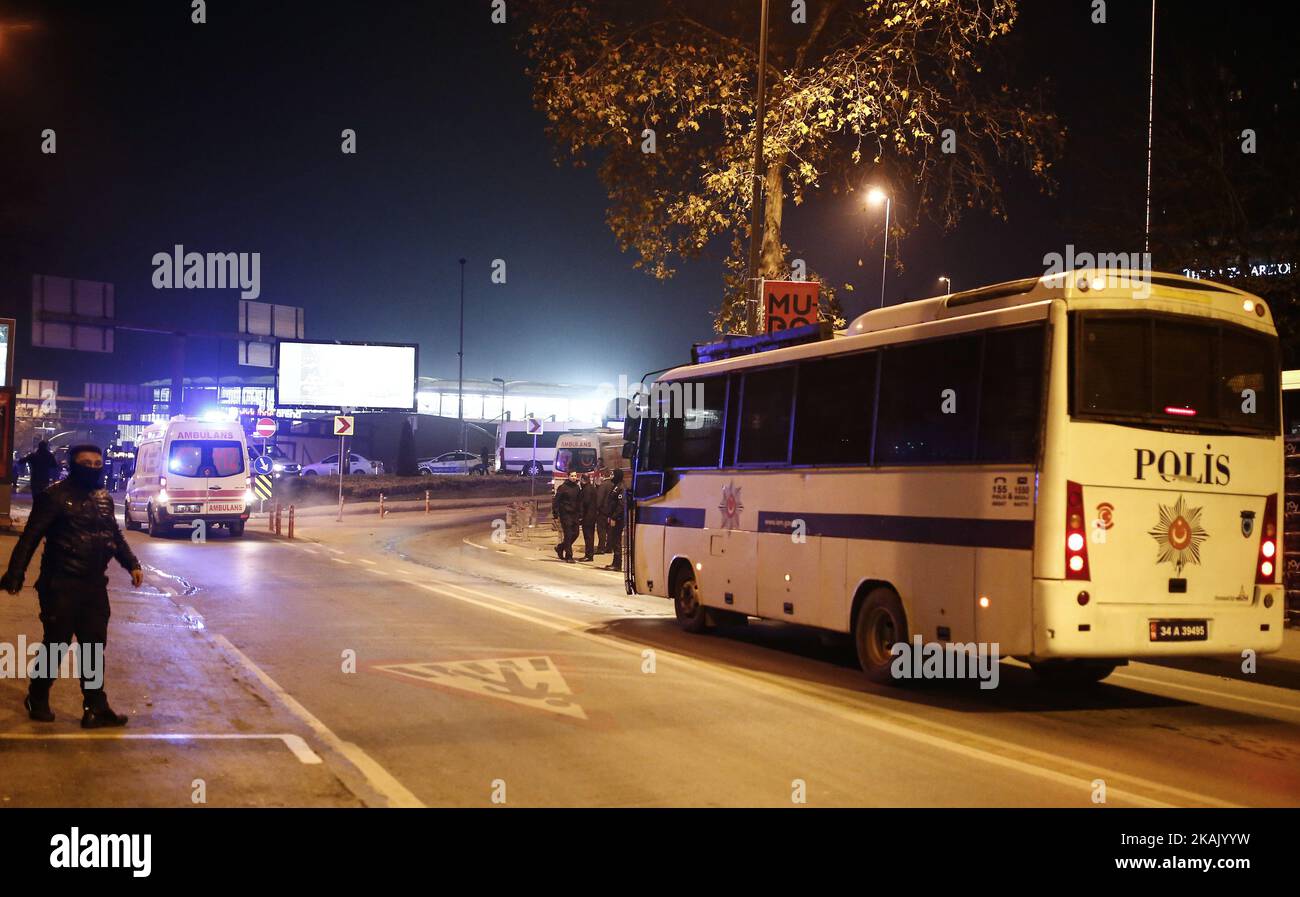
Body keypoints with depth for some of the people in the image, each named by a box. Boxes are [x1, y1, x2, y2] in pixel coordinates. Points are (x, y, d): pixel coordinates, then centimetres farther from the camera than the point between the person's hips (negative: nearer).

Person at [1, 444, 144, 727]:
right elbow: (30, 538, -10)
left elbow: (115, 536, 25)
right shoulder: (55, 497, -9)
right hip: (61, 586, -6)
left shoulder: (104, 499, 12)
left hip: (94, 585, 6)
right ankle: (38, 699, 21)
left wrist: (132, 565, 17)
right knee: (56, 644, 1)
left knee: (94, 646, 6)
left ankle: (96, 708, 10)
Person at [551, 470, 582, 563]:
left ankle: (560, 548, 27)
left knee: (575, 534, 6)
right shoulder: (563, 487, -7)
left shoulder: (578, 488, 11)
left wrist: (580, 514, 11)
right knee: (568, 535, -6)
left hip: (574, 514, 6)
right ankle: (569, 556, -1)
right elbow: (556, 501, -7)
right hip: (565, 514, -6)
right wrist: (555, 514, -13)